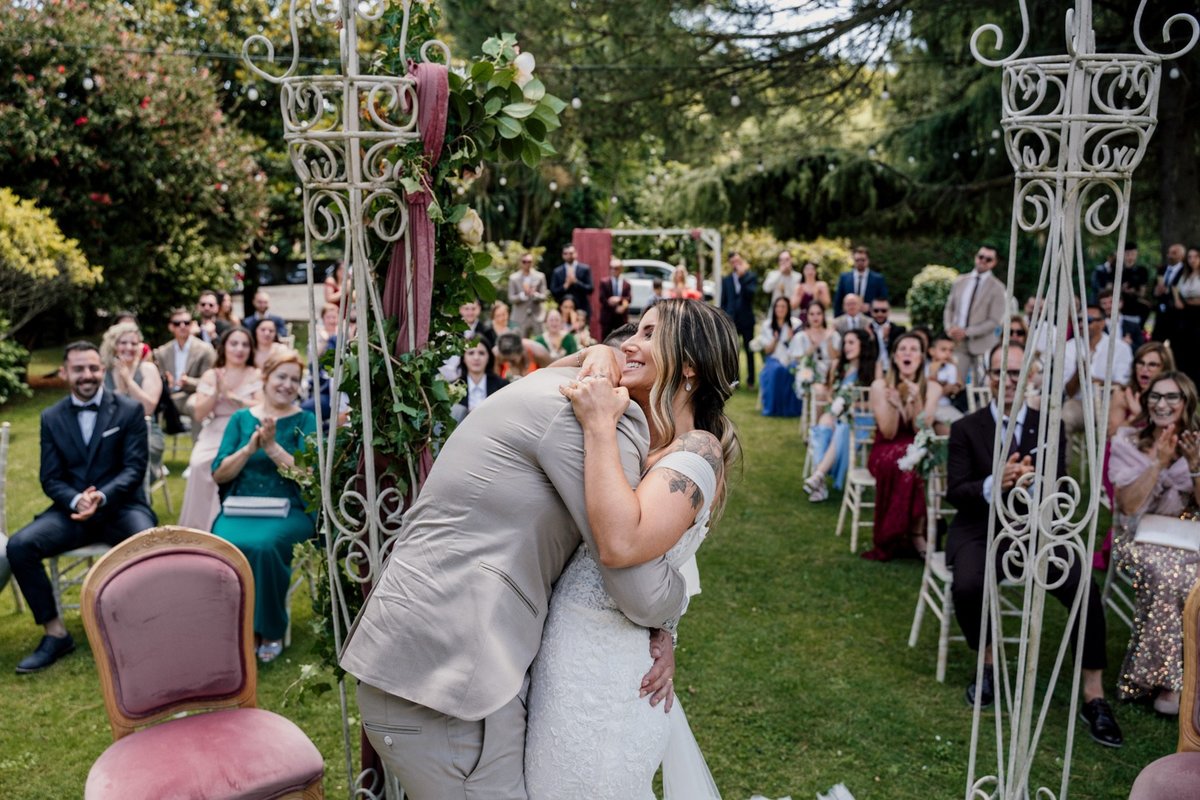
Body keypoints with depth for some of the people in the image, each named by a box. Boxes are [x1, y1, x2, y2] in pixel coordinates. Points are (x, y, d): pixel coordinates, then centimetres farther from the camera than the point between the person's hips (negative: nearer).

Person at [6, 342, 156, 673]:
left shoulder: (130, 409, 0)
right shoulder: (52, 417, 9)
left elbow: (134, 468, -6)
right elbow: (51, 479, 4)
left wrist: (102, 497, -24)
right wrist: (76, 500, -19)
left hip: (121, 506, -3)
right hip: (72, 508, 3)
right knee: (19, 545, -22)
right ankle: (56, 633, -6)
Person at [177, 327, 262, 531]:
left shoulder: (256, 376, 6)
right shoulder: (210, 376, 12)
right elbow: (199, 415, 4)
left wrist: (233, 396, -19)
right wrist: (217, 392, -11)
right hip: (214, 440, 2)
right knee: (202, 465, -26)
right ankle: (203, 533, -14)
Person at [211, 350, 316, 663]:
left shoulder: (305, 421, 6)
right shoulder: (241, 418, 13)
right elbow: (219, 474, 5)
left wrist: (272, 446, -15)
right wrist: (250, 448, -9)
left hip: (289, 510, -2)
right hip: (239, 508, 2)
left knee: (264, 545, -34)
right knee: (225, 544, -31)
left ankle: (270, 631, -12)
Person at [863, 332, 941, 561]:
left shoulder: (932, 388, 0)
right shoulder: (881, 386, -5)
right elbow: (888, 433, -9)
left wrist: (916, 401, -23)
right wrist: (894, 405, -26)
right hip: (886, 452, -1)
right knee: (902, 462, -35)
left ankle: (915, 532, -20)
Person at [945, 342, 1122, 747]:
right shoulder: (966, 428, 1)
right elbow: (955, 492, -7)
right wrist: (994, 484, -28)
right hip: (983, 531, -1)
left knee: (1086, 589, -24)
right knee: (967, 586, -31)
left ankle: (1093, 695, -8)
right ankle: (987, 664, 0)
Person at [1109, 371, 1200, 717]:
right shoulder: (1127, 442, -1)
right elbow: (1128, 506, -11)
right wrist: (1158, 462, -17)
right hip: (1139, 536, -2)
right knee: (1165, 575, -35)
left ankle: (1168, 679, -18)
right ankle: (1166, 678, -22)